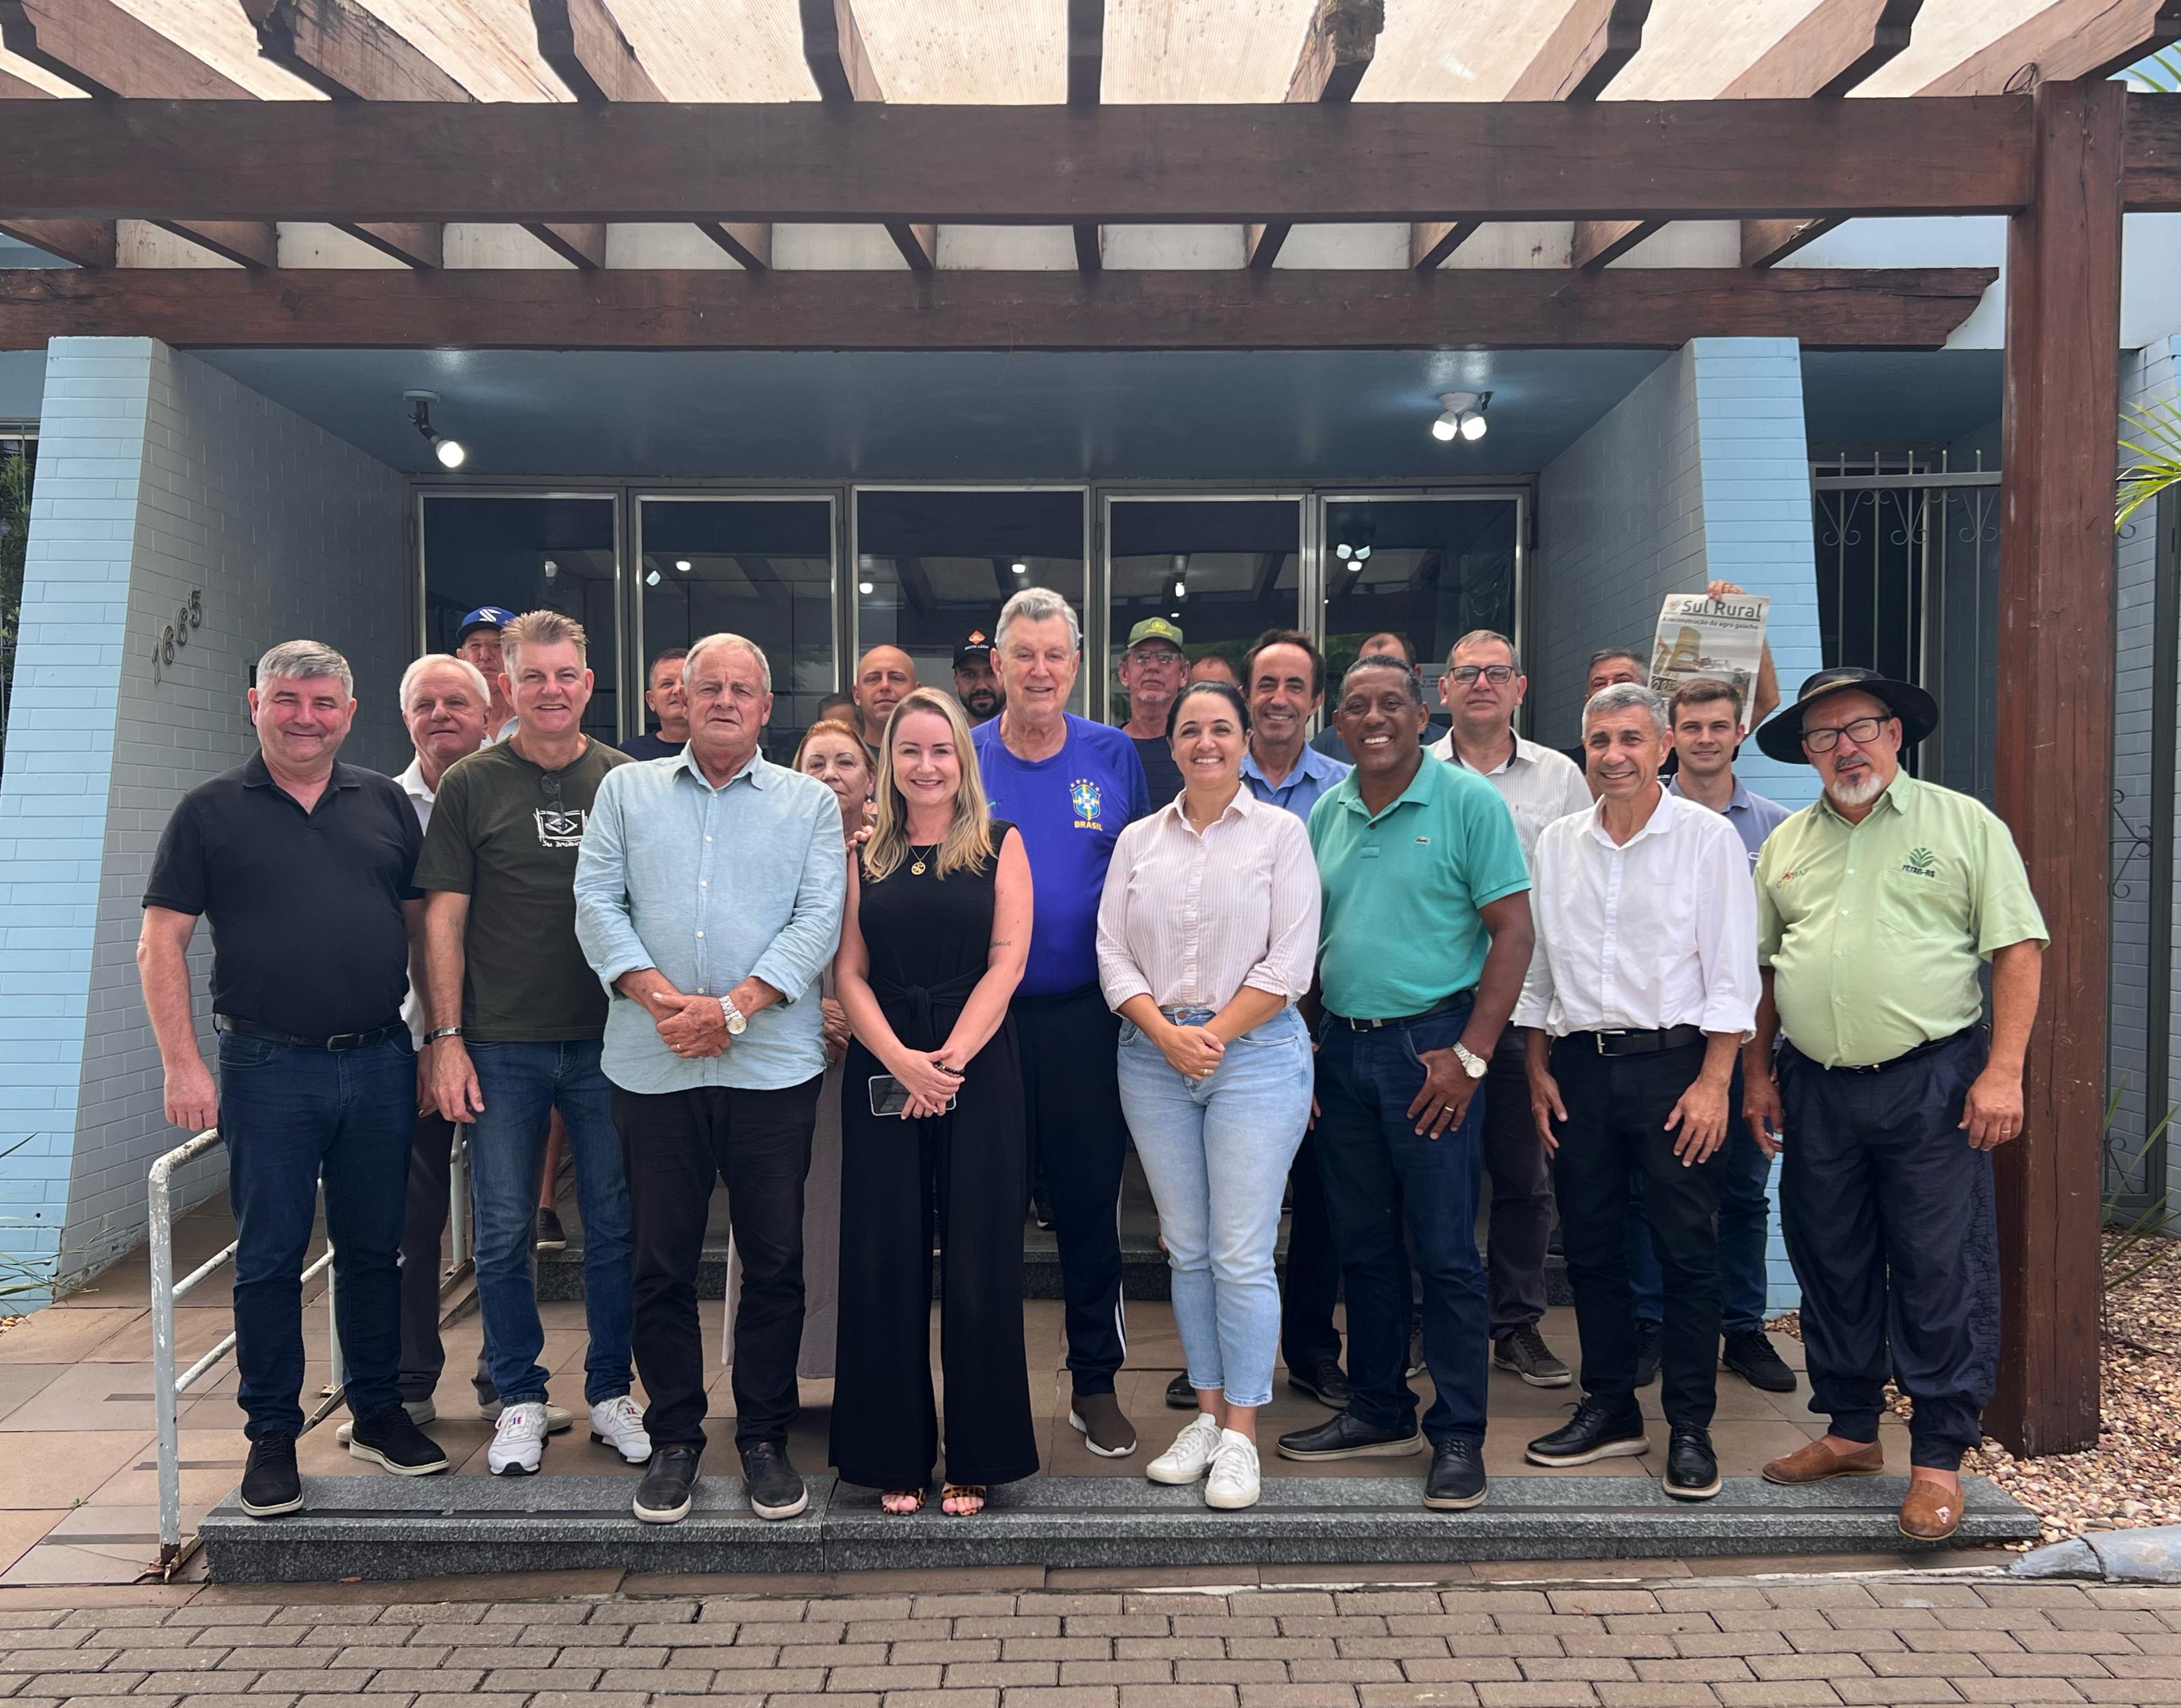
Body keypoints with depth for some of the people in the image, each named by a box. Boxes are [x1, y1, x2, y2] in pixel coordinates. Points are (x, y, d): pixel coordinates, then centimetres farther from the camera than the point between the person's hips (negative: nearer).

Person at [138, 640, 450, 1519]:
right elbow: (161, 944, -1)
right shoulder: (211, 811, 1)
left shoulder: (386, 803, 9)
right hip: (268, 1068, -2)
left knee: (375, 1247, 12)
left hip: (379, 1062, 3)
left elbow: (424, 924, 12)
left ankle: (378, 1412, 26)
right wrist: (182, 1064, -9)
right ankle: (272, 1436, 18)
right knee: (269, 1257, 5)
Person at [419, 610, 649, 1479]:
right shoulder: (471, 785, 1)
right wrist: (447, 1039, -5)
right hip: (500, 1046, -1)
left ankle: (610, 1392, 24)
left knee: (614, 1225, 8)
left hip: (606, 1041, 1)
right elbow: (443, 917, 1)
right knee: (503, 1232, 6)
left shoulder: (628, 782, 4)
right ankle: (521, 1400, 22)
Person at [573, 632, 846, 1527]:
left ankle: (766, 1438, 20)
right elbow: (597, 900, 3)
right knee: (662, 1262, 7)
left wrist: (734, 1007, -14)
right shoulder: (627, 790, 12)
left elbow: (818, 918, -3)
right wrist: (658, 996, -13)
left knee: (774, 1261, 5)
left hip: (773, 1064, -1)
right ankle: (673, 1439, 22)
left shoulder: (811, 803, 8)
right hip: (653, 1065, 1)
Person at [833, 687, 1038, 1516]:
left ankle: (977, 1456, 14)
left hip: (978, 1071, -2)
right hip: (881, 1073, 2)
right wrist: (899, 1060, -13)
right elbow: (849, 972, 3)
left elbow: (1007, 962, -5)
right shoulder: (865, 856, 10)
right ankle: (896, 1455, 17)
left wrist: (949, 1060, -15)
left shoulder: (1000, 847, 4)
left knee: (978, 1264, 2)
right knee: (885, 1263, 4)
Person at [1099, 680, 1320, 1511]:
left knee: (1243, 1254, -4)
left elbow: (1289, 961, -5)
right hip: (1154, 1059, 4)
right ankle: (1207, 1414, 20)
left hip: (1254, 1053, -3)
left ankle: (1241, 1434, 7)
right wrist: (1166, 1033, -8)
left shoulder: (1281, 833, 2)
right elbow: (1112, 953, 6)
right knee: (1186, 1251, 9)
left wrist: (1214, 1034, -10)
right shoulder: (1138, 840, 11)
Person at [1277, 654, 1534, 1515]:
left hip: (1428, 1047, -5)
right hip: (1341, 1048, 6)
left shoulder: (1468, 802, -6)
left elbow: (1513, 930, -10)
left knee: (1446, 1252, 0)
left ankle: (1458, 1436, 12)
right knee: (1363, 1244, 14)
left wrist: (1471, 1055, -15)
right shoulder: (1326, 813, 10)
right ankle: (1378, 1412, 28)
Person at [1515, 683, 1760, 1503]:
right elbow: (1535, 963, 13)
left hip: (1672, 1064, -4)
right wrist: (1539, 1069, 7)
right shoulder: (1557, 843, 8)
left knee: (1687, 1251, 0)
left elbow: (1731, 973, -6)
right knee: (1590, 1247, 10)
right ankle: (1610, 1407, 24)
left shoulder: (1706, 838, -3)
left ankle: (1690, 1428, 12)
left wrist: (1712, 1083, -12)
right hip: (1581, 1065, 4)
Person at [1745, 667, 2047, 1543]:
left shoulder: (1963, 825, 0)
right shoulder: (1785, 844, 12)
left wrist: (2002, 1073, -12)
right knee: (1832, 1270, 12)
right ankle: (1851, 1431, 27)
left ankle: (1938, 1459, 11)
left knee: (1942, 1276, -1)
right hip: (1817, 1091, 4)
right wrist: (1758, 1072, 10)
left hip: (1933, 1081, -4)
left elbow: (2018, 949, -5)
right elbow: (1762, 967, 17)